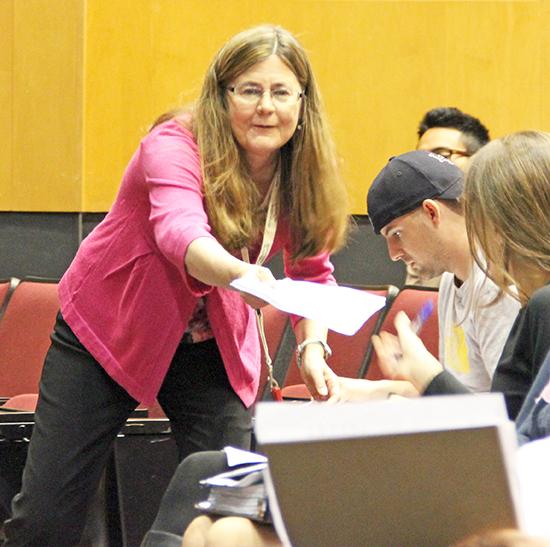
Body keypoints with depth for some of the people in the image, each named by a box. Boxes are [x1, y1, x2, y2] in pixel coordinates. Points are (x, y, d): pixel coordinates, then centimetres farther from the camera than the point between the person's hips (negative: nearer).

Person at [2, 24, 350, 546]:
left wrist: (313, 348, -15)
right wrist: (240, 274, -66)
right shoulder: (175, 146, -26)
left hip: (209, 346, 4)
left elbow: (312, 272, 4)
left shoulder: (304, 175, -9)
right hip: (106, 327, -4)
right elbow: (179, 232, -45)